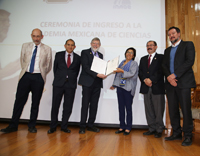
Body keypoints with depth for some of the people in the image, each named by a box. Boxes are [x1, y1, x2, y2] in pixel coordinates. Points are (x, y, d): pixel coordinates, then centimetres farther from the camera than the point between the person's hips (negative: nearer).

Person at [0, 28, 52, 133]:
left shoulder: (47, 49, 6)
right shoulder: (25, 46, 12)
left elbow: (48, 66, 11)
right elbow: (22, 60, 20)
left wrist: (41, 73, 10)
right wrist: (25, 70, 14)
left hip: (38, 77, -1)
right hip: (25, 76, 2)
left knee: (35, 103, 5)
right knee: (19, 100, 2)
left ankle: (32, 126, 17)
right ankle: (13, 125, 13)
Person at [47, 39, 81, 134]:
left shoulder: (78, 58, 7)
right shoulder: (58, 55, 8)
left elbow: (77, 71, 11)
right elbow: (55, 68, 11)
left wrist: (72, 80, 6)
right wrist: (57, 79, 8)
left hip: (71, 85, 0)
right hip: (58, 84, 0)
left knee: (68, 107, 3)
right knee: (55, 105, 4)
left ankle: (64, 126, 18)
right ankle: (53, 126, 17)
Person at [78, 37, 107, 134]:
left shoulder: (100, 55, 19)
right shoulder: (85, 52, 1)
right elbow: (86, 67, -12)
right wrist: (97, 74, -20)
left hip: (97, 83, 5)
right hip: (88, 82, -5)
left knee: (94, 105, 8)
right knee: (85, 104, -1)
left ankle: (90, 125, 18)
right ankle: (82, 126, 8)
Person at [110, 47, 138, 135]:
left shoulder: (134, 64, 3)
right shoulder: (122, 62, 19)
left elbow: (131, 74, -12)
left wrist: (122, 71, -23)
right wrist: (114, 85, 20)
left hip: (128, 88, -5)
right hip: (120, 87, 5)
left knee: (128, 108, -2)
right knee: (121, 107, 6)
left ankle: (128, 128, 7)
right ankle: (122, 126, 15)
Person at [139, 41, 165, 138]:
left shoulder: (161, 57, 5)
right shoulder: (143, 59, 20)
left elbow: (161, 71, -7)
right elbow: (140, 72, 11)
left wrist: (151, 80, -14)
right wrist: (145, 80, -7)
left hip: (157, 87, -4)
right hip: (146, 87, 5)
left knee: (158, 110, -1)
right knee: (149, 110, 6)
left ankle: (159, 130, 10)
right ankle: (152, 129, 15)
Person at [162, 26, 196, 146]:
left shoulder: (188, 45, 6)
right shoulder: (167, 50, 22)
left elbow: (190, 61, -8)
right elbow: (164, 65, 12)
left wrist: (175, 75, -14)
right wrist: (169, 77, -8)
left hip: (183, 82, -5)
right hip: (170, 83, 5)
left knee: (186, 109, -5)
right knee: (173, 110, 7)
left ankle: (188, 136, 7)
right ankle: (177, 133, 18)